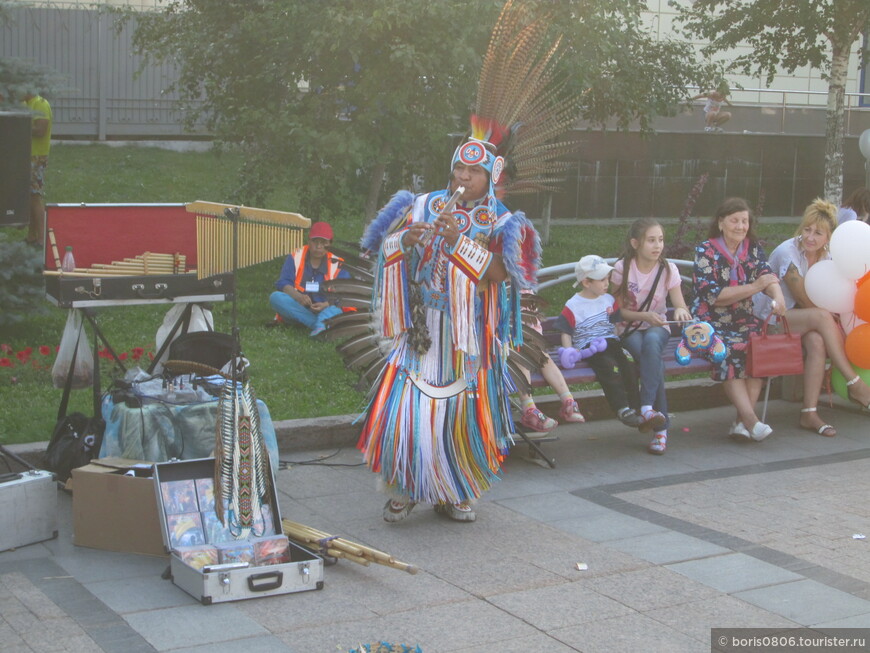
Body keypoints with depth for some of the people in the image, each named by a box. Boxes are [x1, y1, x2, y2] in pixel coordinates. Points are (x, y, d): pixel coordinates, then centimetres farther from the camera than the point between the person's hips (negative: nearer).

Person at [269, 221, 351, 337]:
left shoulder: (337, 265, 3)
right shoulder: (295, 258, 8)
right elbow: (283, 283, -4)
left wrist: (326, 305, -29)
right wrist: (299, 297, -26)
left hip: (325, 310, -2)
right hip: (297, 309, 2)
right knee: (276, 297, -26)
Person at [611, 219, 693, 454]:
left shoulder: (668, 269, -1)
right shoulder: (622, 268, -5)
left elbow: (680, 305, -5)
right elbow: (619, 310, -5)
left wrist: (680, 311, -30)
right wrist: (645, 315, -22)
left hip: (657, 328, 1)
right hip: (629, 330, -1)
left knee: (651, 341, -37)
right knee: (654, 359, -34)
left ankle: (647, 408, -44)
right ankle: (661, 426, -37)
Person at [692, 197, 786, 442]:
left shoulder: (753, 249, 10)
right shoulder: (705, 252, -3)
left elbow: (767, 276, -8)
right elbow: (713, 296, -13)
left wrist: (778, 296, -31)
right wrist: (753, 287, -19)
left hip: (744, 321, 4)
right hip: (711, 323, -4)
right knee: (731, 349, -32)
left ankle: (742, 421, -26)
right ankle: (751, 420, -38)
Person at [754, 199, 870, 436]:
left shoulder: (826, 257, 3)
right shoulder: (787, 252, -17)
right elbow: (806, 301, -16)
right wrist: (836, 317, -13)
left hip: (801, 317, 5)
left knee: (817, 341, -30)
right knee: (822, 317, -31)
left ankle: (809, 413, -28)